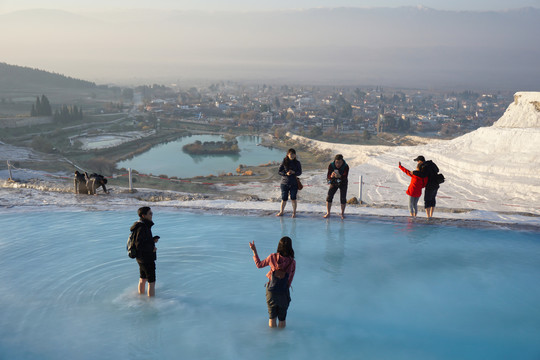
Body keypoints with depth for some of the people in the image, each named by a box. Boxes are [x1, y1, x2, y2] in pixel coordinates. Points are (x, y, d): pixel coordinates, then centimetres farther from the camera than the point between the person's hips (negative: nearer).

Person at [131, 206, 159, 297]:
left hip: (141, 258, 9)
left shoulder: (143, 225, 5)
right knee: (151, 282, 1)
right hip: (147, 259, -9)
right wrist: (152, 248, -16)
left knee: (143, 279, 22)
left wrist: (153, 239, 1)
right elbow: (139, 245, -28)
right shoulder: (142, 228, -25)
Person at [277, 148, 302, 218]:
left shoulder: (297, 163, 2)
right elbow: (279, 171, 0)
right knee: (284, 199, 5)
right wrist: (286, 173, -18)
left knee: (293, 198, 3)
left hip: (294, 184, 0)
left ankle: (294, 213, 15)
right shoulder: (284, 162, -1)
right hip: (284, 183, 0)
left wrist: (294, 172, -19)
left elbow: (300, 172, 2)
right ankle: (281, 212, 21)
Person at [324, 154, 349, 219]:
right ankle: (328, 213, 1)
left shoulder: (346, 167, -24)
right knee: (329, 197, -9)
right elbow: (328, 176, -25)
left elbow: (345, 177, -35)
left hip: (343, 184, -1)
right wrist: (331, 176, -48)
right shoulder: (331, 165, -21)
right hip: (333, 183, 1)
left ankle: (342, 214, 12)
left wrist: (339, 176, -56)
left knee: (343, 199, -6)